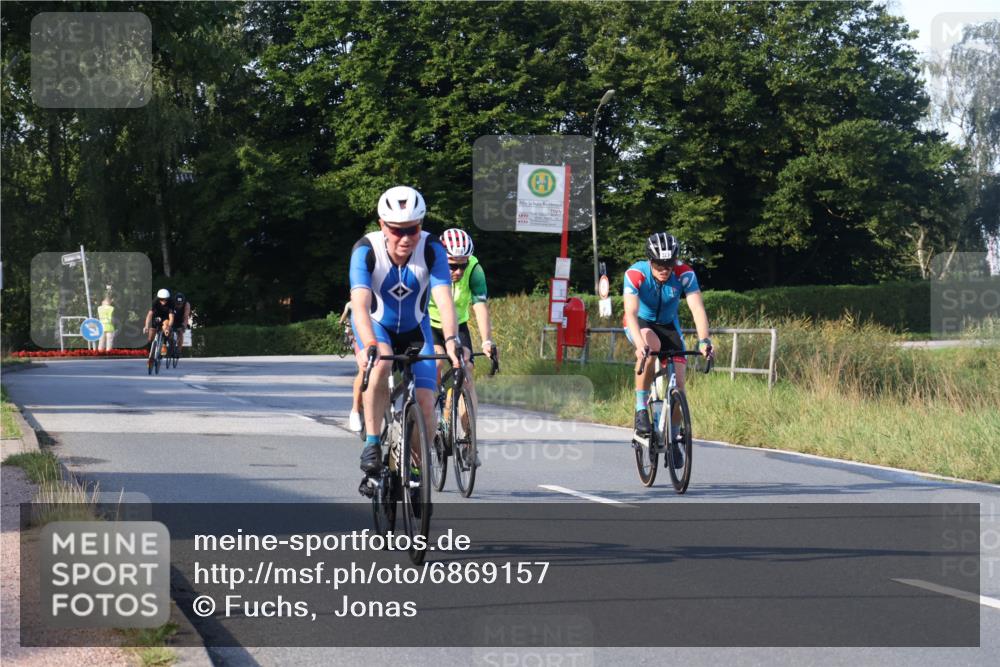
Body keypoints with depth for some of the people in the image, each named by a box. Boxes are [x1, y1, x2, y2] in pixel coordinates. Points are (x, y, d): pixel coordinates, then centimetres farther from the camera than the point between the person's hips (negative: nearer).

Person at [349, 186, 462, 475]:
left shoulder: (431, 249, -25)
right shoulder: (366, 250, -28)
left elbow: (444, 299, -35)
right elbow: (360, 304, -40)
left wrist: (451, 341, -52)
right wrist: (370, 346, -56)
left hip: (414, 329, 2)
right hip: (374, 325, -2)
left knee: (425, 403, -13)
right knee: (380, 364, -36)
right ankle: (372, 443, -24)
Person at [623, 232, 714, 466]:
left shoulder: (684, 274, -25)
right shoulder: (635, 274, -30)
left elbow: (697, 308, -34)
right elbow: (631, 312, -39)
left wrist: (704, 340, -49)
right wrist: (639, 342, -56)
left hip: (668, 324, 2)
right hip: (641, 324, -2)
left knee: (678, 383, -9)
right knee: (651, 345, -38)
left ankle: (673, 440, 12)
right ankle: (641, 410, -27)